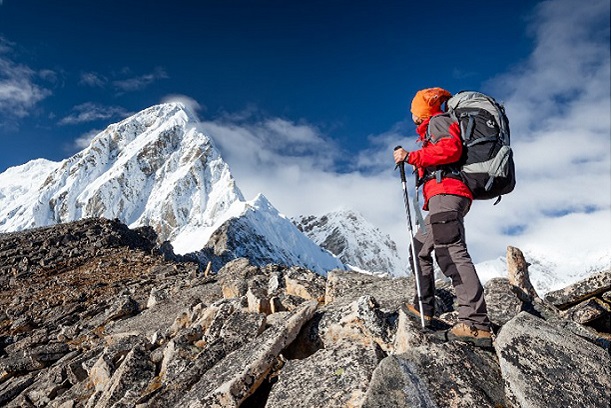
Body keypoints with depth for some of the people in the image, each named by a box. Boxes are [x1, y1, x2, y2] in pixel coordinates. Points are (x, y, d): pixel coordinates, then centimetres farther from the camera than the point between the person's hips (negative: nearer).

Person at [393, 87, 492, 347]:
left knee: (450, 250, -23)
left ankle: (476, 323, -30)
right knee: (420, 247, 16)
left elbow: (451, 148, -15)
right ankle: (423, 308, 19)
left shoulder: (437, 121, 5)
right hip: (448, 196, 11)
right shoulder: (434, 127, 32)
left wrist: (411, 157, -13)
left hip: (446, 192, -11)